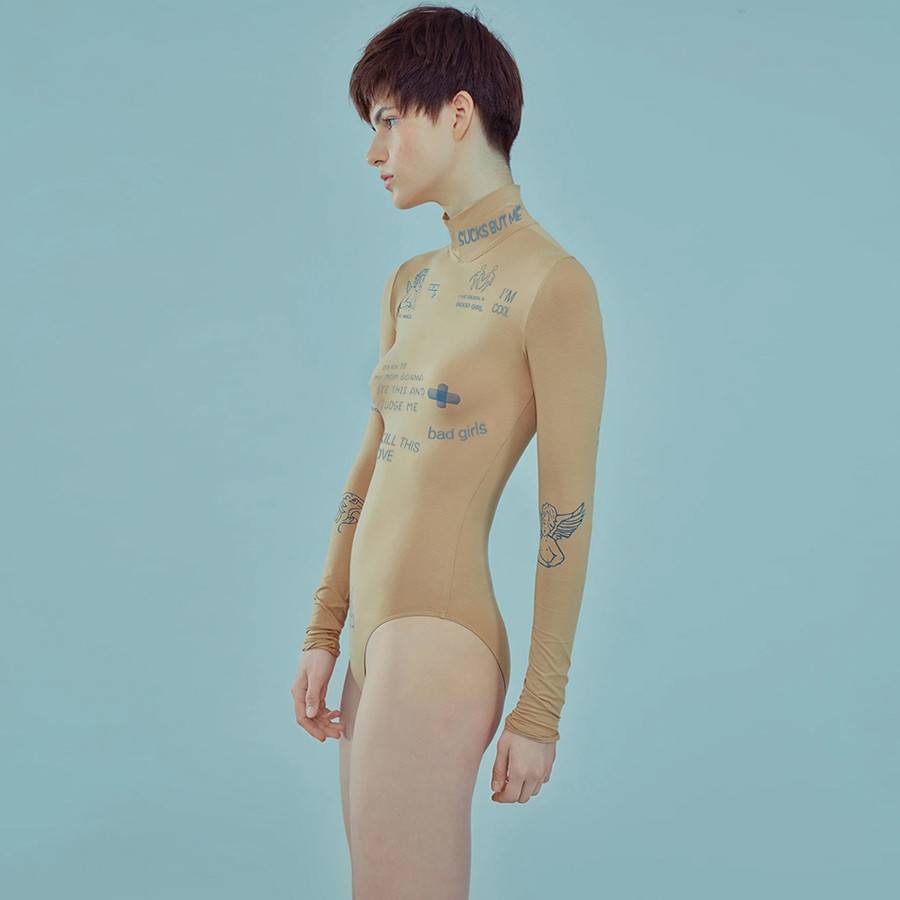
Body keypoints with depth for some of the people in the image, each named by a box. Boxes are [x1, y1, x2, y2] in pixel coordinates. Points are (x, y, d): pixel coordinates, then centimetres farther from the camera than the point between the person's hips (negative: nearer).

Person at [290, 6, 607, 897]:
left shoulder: (552, 285, -11)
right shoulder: (409, 286, 13)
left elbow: (567, 513, -11)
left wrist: (540, 713, -9)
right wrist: (324, 633, 14)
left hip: (440, 646, -8)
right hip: (376, 634, 8)